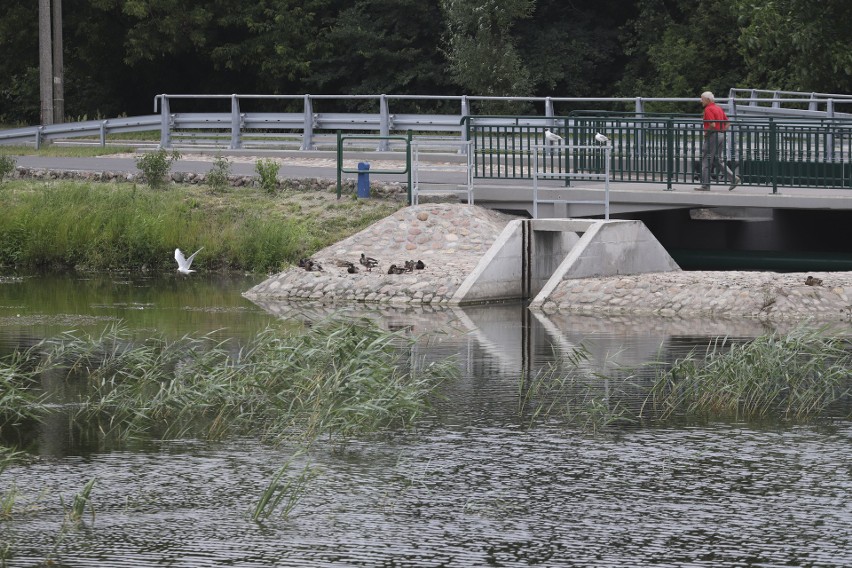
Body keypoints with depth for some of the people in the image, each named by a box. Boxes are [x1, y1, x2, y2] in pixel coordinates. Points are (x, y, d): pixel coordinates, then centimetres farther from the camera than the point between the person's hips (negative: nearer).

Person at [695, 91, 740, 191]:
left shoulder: (708, 109, -13)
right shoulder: (718, 108, 15)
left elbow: (712, 125, -23)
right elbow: (727, 121, 17)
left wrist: (706, 133, -10)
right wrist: (723, 131, 13)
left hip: (712, 136, -9)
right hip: (721, 136, 9)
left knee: (706, 161, -1)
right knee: (718, 160, 13)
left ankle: (705, 185, 2)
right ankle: (733, 178, 1)